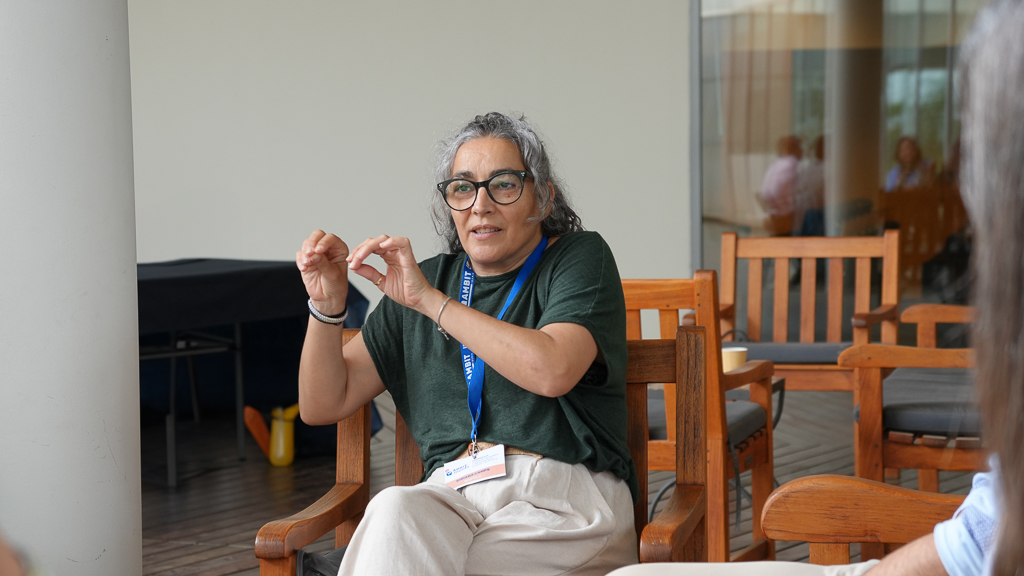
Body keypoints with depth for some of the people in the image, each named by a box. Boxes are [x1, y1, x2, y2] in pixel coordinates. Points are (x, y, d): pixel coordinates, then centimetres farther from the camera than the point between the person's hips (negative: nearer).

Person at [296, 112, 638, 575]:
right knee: (394, 509, -33)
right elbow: (324, 405, 16)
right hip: (451, 493, 4)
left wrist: (429, 300, -12)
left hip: (563, 498, -3)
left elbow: (551, 371, -16)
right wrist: (326, 305, -2)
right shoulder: (427, 280, 19)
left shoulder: (581, 259, 7)